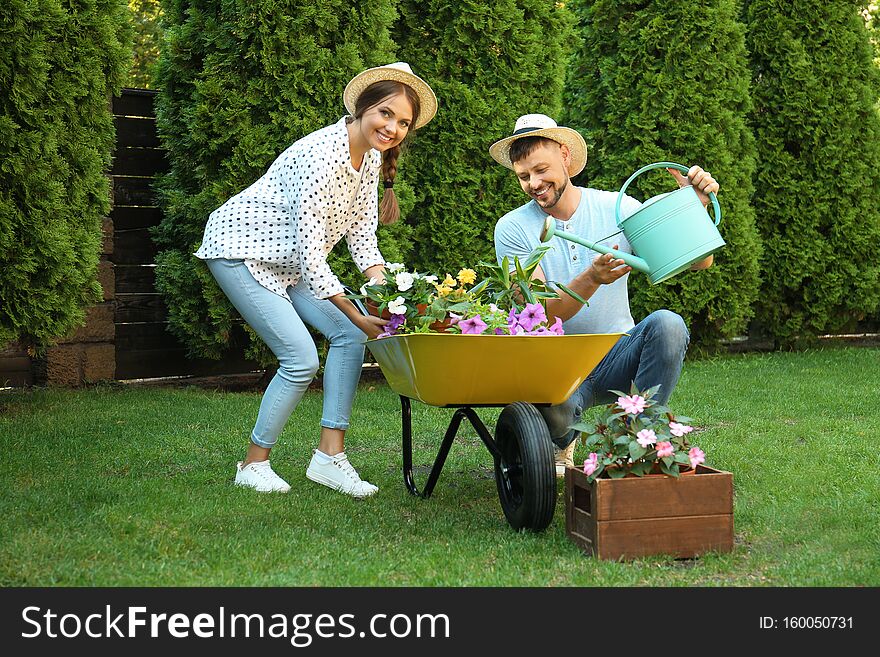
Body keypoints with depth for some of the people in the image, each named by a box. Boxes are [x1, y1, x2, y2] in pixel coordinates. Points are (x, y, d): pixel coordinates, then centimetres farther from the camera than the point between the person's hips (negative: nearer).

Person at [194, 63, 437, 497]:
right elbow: (309, 250, -30)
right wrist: (356, 314, -28)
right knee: (301, 359, -15)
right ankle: (253, 465, 1)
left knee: (349, 334, -4)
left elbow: (361, 234, 0)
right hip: (238, 250, -9)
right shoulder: (324, 155, -30)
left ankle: (329, 455, 1)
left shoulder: (371, 156, -2)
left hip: (288, 260, 9)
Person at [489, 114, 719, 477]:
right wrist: (591, 279, -31)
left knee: (667, 324, -30)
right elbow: (540, 315, -14)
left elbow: (698, 260, -3)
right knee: (550, 398, -37)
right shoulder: (513, 228, -3)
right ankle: (562, 445, 2)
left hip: (619, 354, 2)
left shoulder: (617, 208, 1)